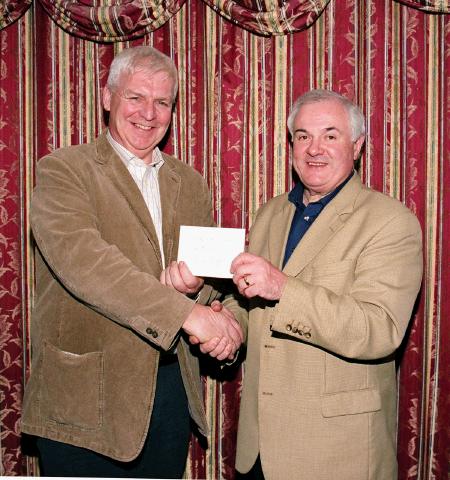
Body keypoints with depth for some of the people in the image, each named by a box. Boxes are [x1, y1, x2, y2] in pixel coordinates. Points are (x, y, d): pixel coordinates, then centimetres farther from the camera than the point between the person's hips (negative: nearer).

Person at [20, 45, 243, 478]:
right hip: (85, 395, -4)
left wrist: (197, 282, -12)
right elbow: (80, 257, -23)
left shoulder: (189, 183, 11)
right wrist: (187, 314, -30)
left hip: (172, 386, 5)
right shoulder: (62, 170, -7)